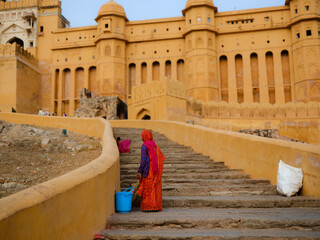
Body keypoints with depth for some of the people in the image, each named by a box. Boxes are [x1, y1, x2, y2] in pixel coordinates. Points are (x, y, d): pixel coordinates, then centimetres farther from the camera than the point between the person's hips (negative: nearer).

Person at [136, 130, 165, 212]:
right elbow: (161, 157, 11)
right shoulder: (155, 145, 11)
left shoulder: (144, 146, -10)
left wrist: (139, 171, -14)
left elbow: (143, 160, -16)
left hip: (148, 170, -7)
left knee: (147, 188, -1)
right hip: (155, 171, 7)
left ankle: (148, 207, 0)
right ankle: (156, 206, 12)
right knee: (155, 188, 10)